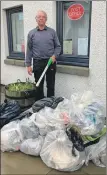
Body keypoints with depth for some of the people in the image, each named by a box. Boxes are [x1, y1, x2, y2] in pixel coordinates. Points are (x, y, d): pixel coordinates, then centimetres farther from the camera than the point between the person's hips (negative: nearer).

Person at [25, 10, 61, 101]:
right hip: (37, 63, 1)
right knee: (39, 86, 9)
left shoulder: (52, 32, 5)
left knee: (51, 86, 7)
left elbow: (58, 46, 7)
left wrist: (54, 56, -13)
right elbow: (29, 50, 5)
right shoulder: (31, 33, 5)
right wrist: (28, 65, 1)